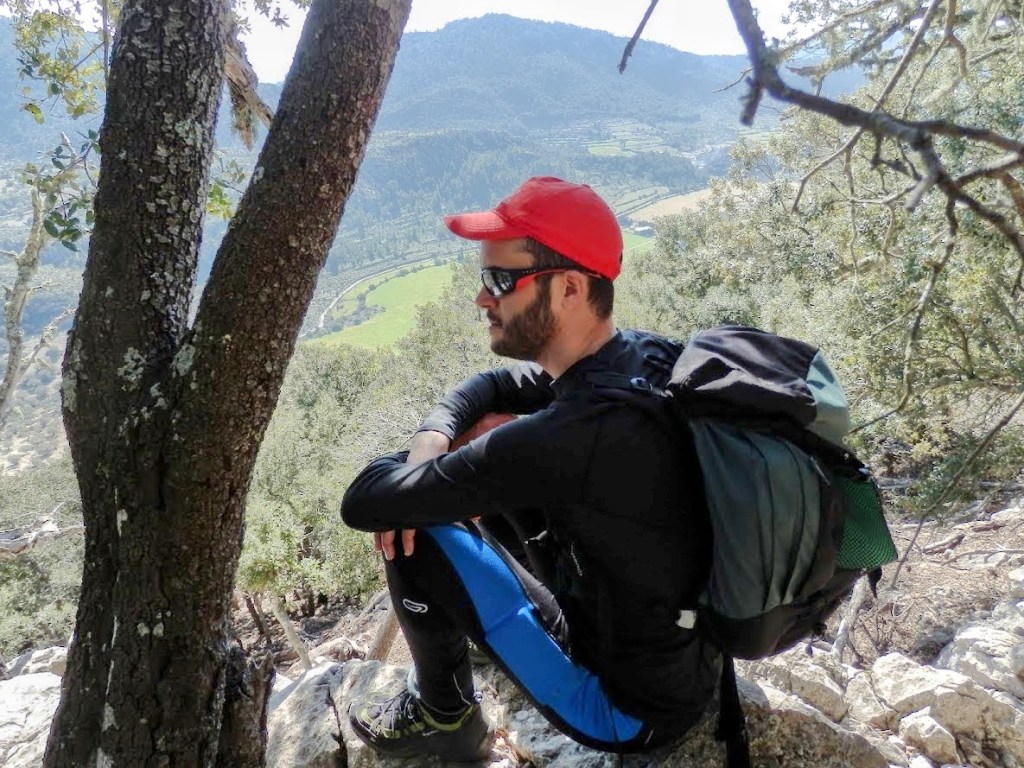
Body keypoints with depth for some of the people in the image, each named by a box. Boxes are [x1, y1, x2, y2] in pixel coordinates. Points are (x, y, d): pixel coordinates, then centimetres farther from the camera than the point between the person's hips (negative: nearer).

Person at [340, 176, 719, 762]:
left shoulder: (573, 433, -34)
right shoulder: (649, 357, -8)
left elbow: (363, 504, -27)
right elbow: (492, 386, 8)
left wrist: (411, 473, -5)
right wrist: (433, 440, -10)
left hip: (629, 712, -7)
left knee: (417, 530, -11)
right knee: (507, 485, 9)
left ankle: (444, 717, 15)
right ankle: (484, 624, 31)